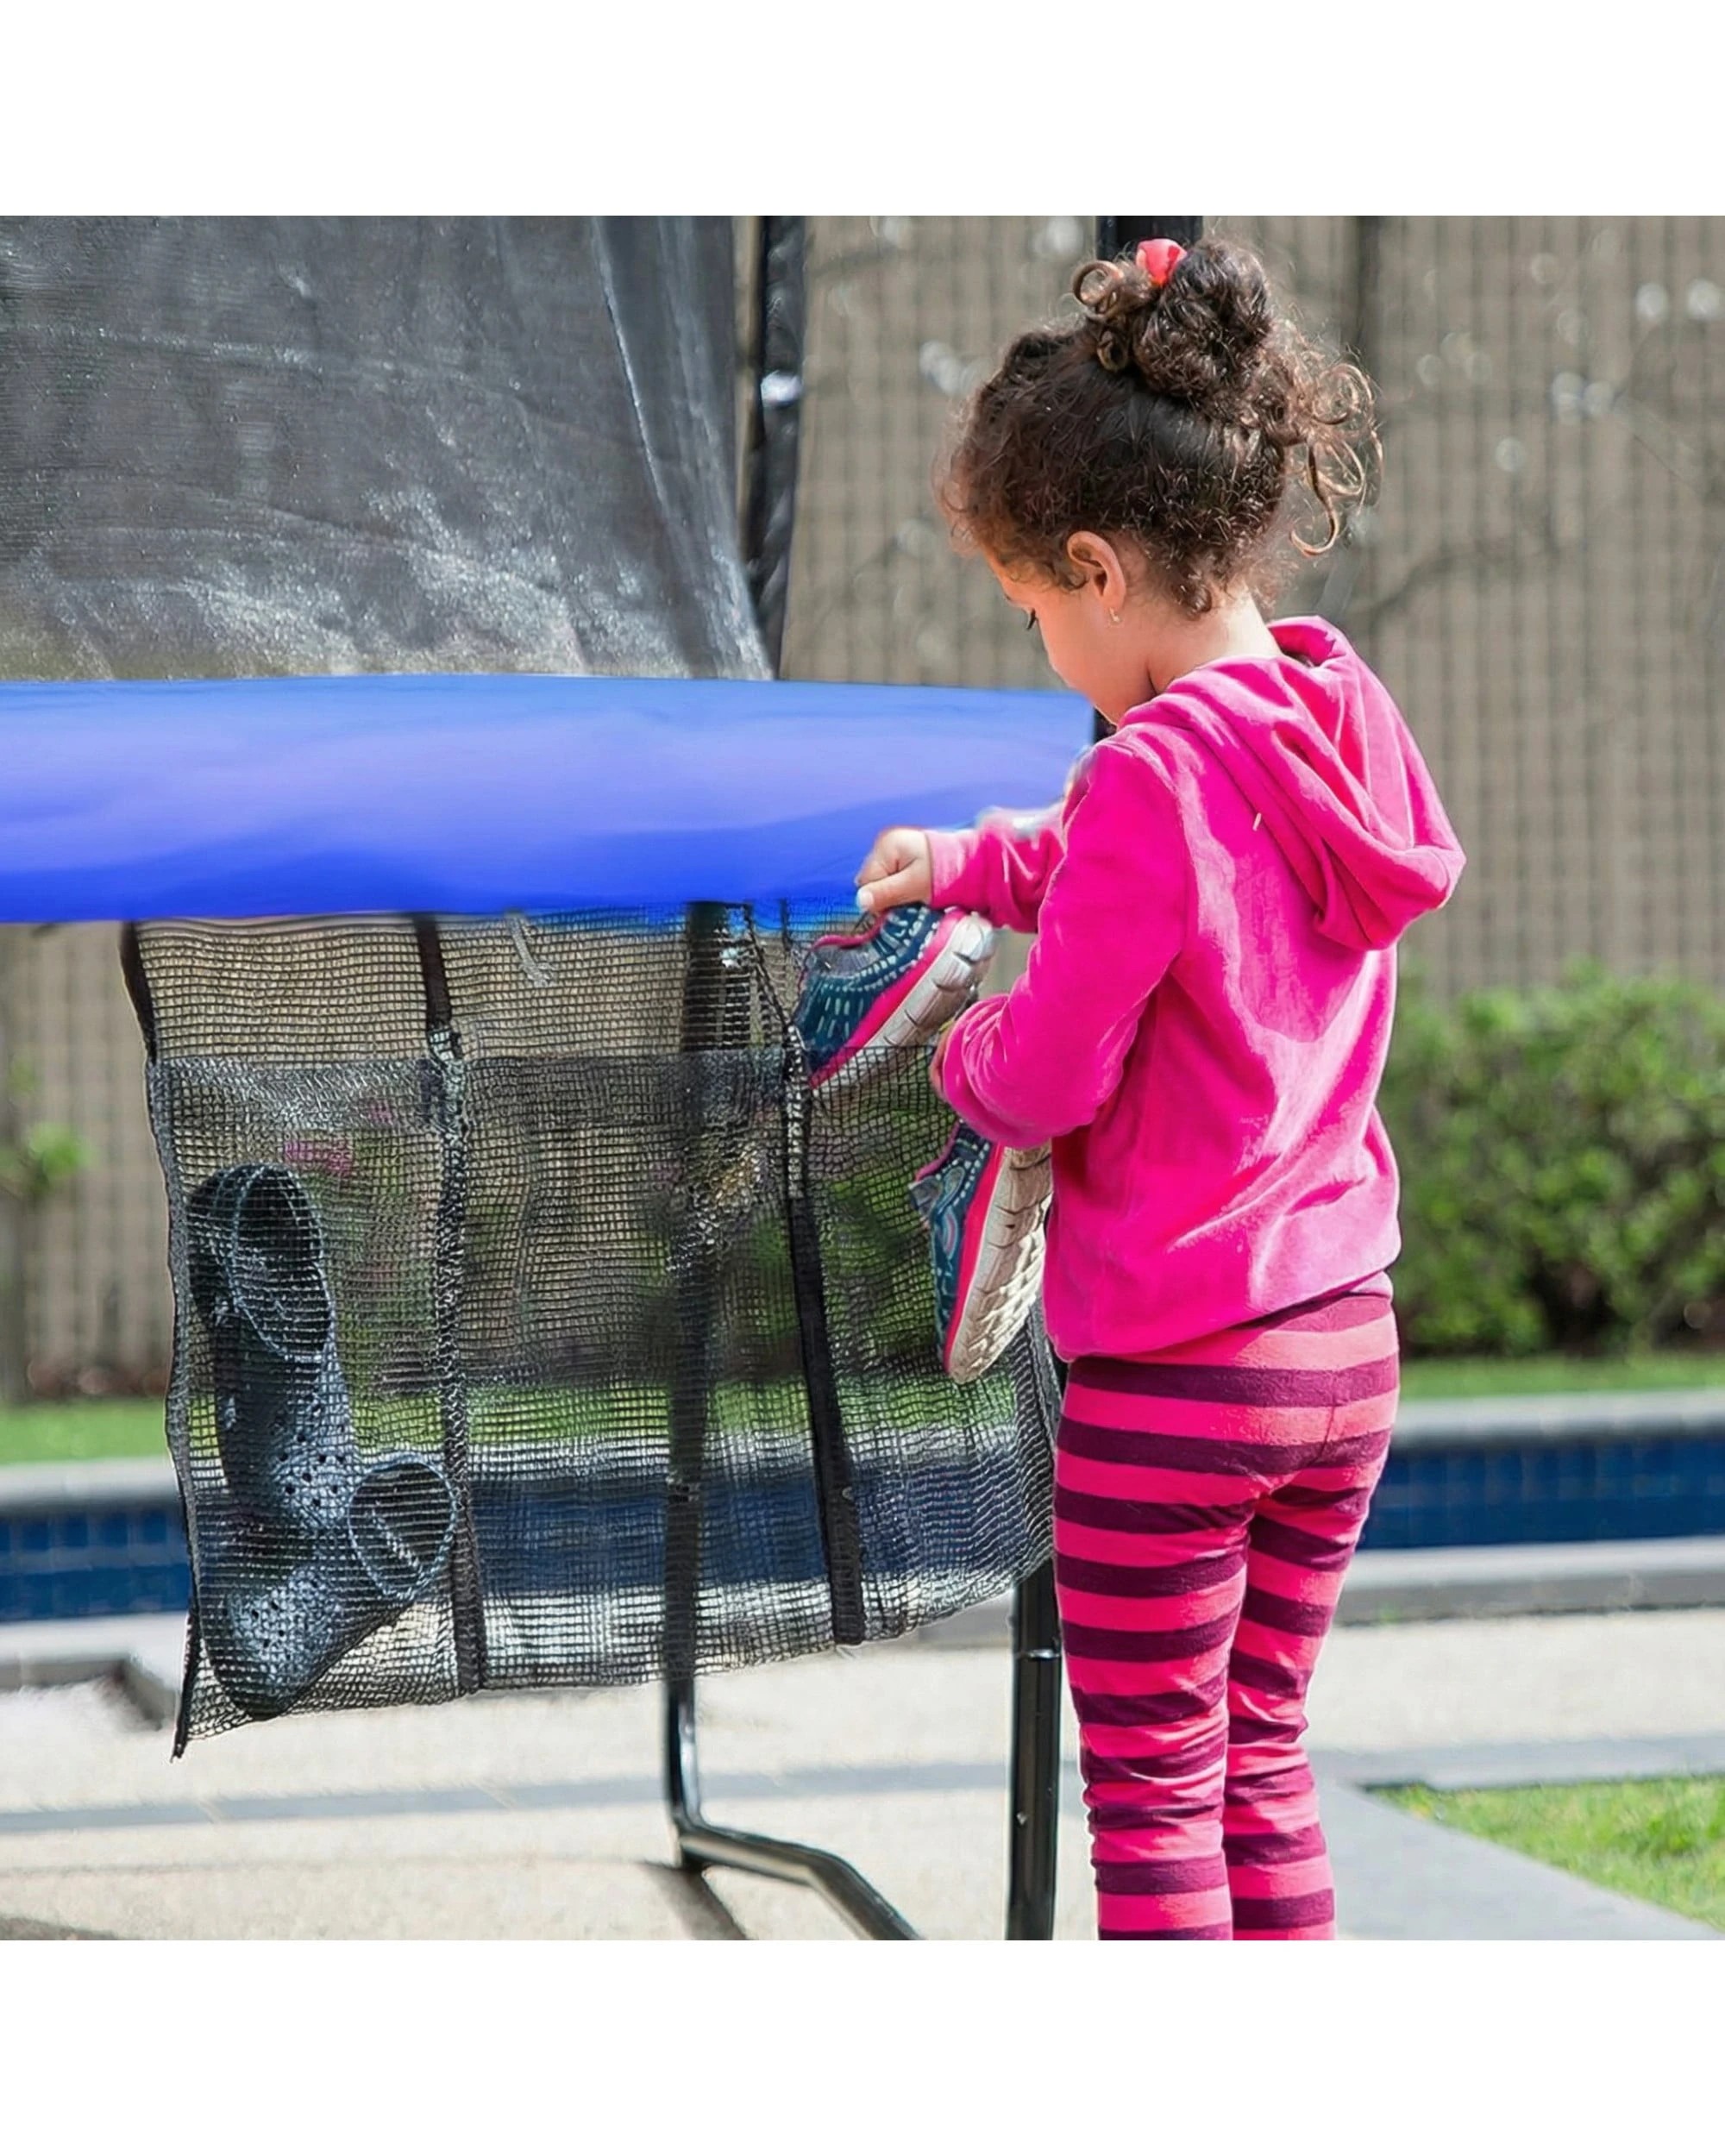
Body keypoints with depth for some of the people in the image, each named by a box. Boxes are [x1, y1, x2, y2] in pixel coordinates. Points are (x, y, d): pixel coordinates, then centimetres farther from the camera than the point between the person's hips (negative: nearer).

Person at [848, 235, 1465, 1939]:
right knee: (1262, 1753, 17)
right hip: (1345, 1346, 8)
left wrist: (960, 1046, 5)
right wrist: (973, 863, 19)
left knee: (1149, 1790, 4)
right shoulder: (1342, 720, 3)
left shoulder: (1151, 777, -21)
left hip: (1172, 1376, -8)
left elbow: (1041, 1082, -16)